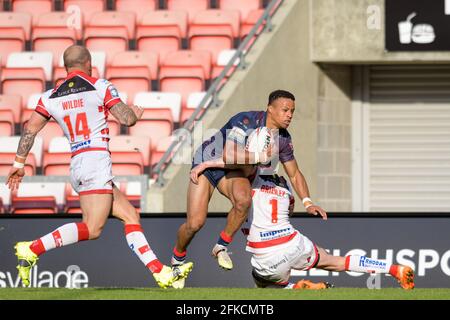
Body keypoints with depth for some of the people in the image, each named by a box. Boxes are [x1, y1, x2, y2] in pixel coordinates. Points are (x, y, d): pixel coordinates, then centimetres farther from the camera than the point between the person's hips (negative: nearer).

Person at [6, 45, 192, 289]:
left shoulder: (51, 97, 13)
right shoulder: (100, 87, -1)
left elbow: (30, 129, 9)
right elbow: (127, 119, -5)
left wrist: (18, 163, 16)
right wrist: (135, 113, 18)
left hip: (76, 166, 8)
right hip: (96, 161, -8)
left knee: (130, 215, 11)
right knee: (92, 229, -13)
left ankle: (161, 273, 6)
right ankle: (32, 249, -21)